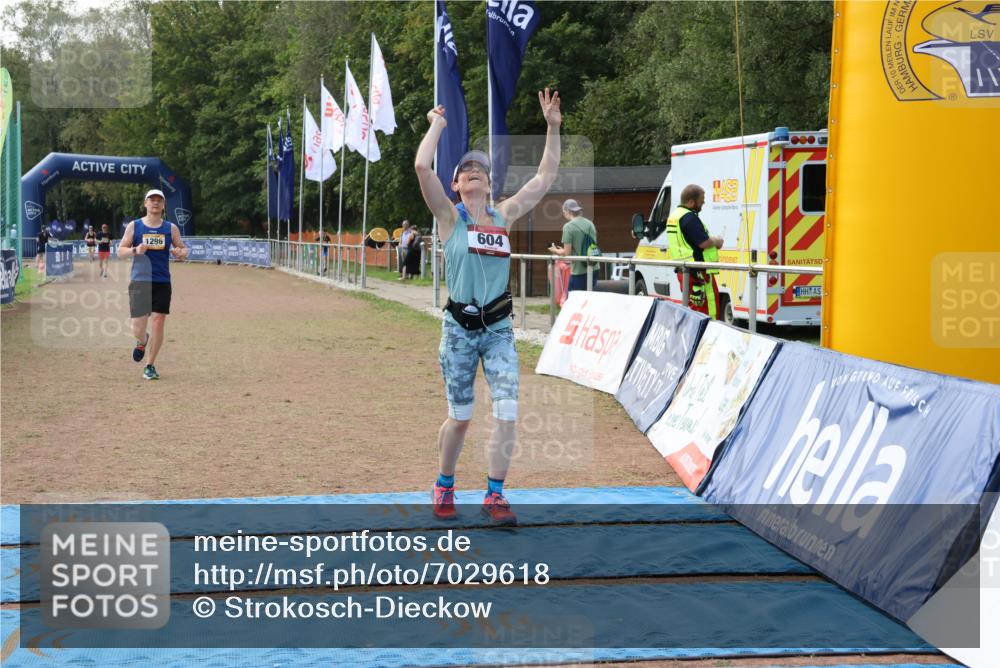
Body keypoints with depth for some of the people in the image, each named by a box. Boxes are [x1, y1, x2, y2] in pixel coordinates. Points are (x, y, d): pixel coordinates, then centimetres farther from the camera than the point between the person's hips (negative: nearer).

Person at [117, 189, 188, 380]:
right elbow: (120, 251, 6)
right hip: (140, 281, -1)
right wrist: (135, 250, -15)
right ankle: (142, 342, 31)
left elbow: (183, 249, 12)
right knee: (138, 327, -7)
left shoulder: (171, 228, 9)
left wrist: (180, 252, -12)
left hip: (162, 282, 1)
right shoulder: (134, 226, 6)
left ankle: (150, 365, 11)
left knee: (159, 323, -4)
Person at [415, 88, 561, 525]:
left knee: (507, 414, -8)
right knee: (460, 417, 5)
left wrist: (553, 128, 8)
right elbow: (422, 167, -15)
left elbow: (545, 178, 11)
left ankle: (494, 495, 5)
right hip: (459, 328, -3)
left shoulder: (504, 216, 9)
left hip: (499, 328, 3)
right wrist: (438, 124, -3)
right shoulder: (449, 217, -1)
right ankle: (444, 488, 27)